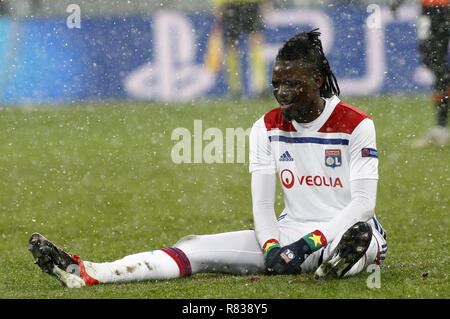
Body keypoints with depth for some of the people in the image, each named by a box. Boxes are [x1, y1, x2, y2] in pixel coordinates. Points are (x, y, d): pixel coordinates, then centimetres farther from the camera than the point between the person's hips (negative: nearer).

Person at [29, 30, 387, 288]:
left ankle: (338, 266, -76)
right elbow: (262, 203, 1)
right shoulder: (267, 128, 6)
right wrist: (272, 248, -21)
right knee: (198, 248, -14)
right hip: (290, 233, 4)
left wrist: (307, 244, -25)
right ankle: (86, 273, -28)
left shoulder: (355, 125, -9)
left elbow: (363, 203, -14)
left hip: (345, 231, -4)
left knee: (361, 230, -41)